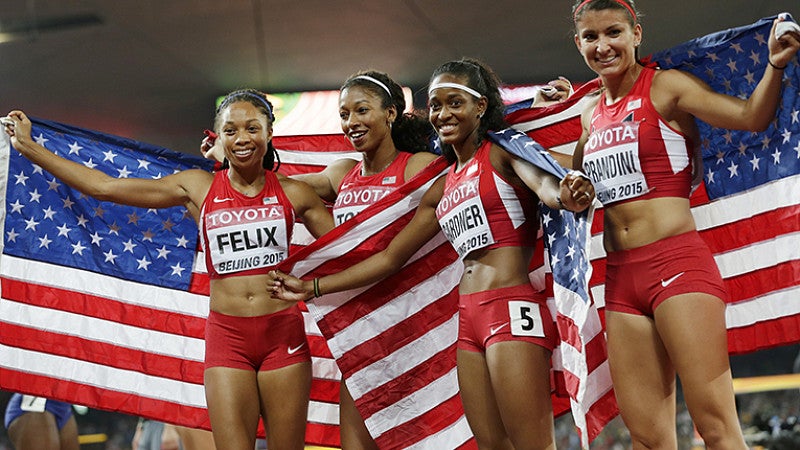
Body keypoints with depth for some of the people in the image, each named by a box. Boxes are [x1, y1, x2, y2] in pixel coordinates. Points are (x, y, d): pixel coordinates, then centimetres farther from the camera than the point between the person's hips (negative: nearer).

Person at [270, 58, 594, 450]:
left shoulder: (503, 151, 2)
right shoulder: (442, 190, 21)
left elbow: (542, 183, -19)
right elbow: (390, 257, 25)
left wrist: (565, 195, -44)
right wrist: (311, 288, 24)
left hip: (512, 311, -7)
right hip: (469, 318, 7)